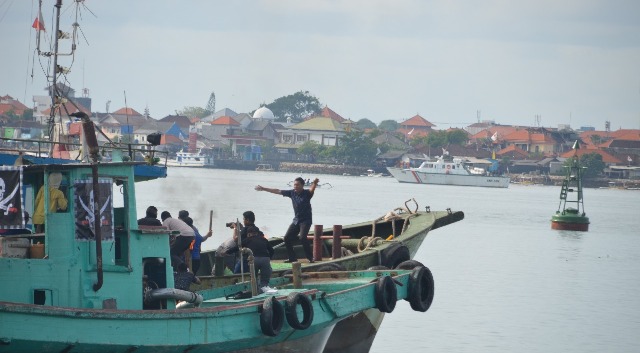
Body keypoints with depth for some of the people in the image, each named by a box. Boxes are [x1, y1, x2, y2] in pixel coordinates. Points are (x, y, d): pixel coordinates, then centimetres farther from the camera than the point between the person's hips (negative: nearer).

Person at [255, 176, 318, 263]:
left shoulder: (306, 193, -12)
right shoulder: (292, 193, 2)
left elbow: (312, 190, -35)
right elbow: (278, 191, 9)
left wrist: (315, 183, -59)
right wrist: (264, 189, 13)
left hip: (306, 220, -7)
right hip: (296, 220, 7)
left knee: (302, 237, -25)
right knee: (287, 238, 2)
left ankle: (310, 257, -13)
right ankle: (292, 257, 14)